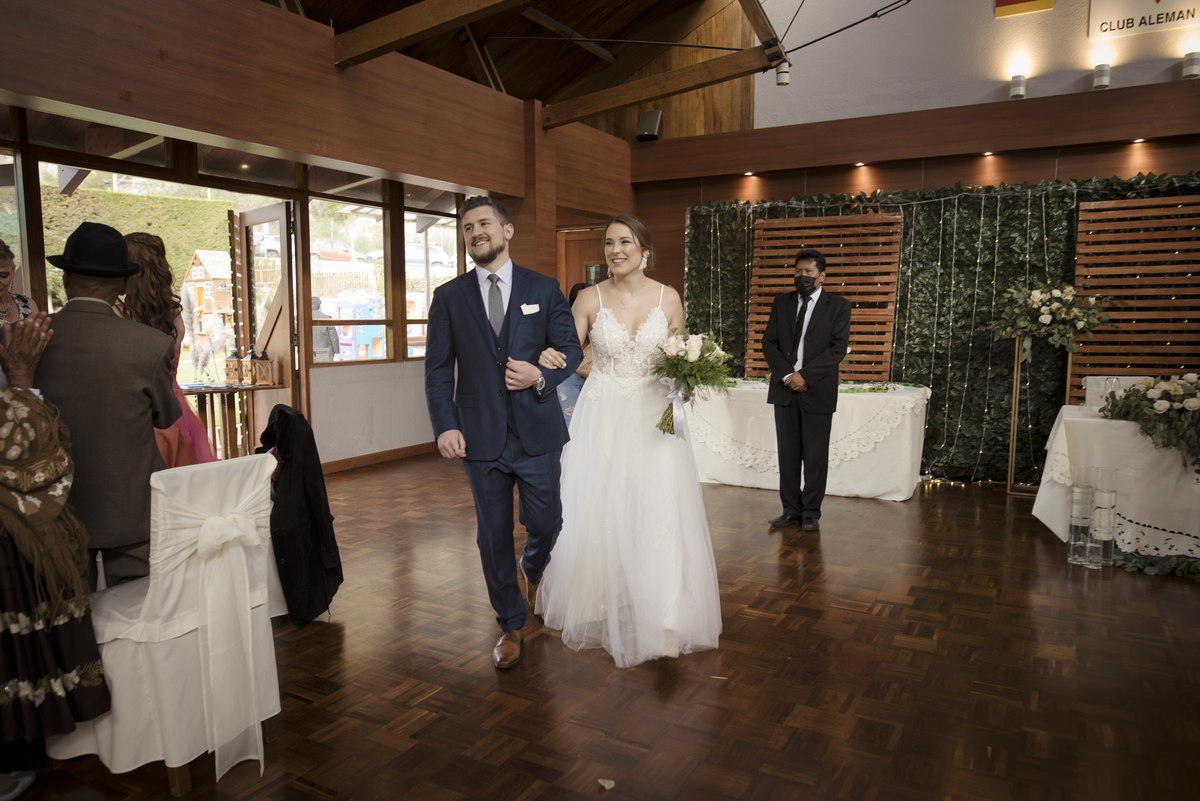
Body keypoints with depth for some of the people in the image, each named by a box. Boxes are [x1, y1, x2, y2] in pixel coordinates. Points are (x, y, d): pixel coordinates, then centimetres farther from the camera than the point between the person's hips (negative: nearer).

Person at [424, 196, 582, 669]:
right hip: (481, 436, 1)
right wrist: (444, 425, -9)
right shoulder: (448, 297, 6)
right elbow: (438, 369, 3)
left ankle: (533, 570, 44)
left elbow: (571, 349, 4)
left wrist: (542, 376, -16)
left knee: (546, 523, 7)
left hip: (537, 431, 0)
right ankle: (510, 625, 26)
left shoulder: (544, 289, 5)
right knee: (493, 536, 8)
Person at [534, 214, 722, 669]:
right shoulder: (590, 299, -2)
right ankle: (605, 615, 26)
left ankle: (654, 620, 9)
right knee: (599, 516, 6)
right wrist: (548, 358, -22)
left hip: (653, 415, 0)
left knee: (656, 517, -3)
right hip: (603, 417, 0)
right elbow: (567, 354, -1)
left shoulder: (668, 299, 1)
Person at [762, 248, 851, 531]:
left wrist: (805, 375, -15)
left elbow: (838, 348, -8)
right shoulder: (781, 303, 10)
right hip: (784, 389, 3)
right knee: (787, 453, 7)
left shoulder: (838, 306, 0)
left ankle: (811, 513, 15)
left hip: (817, 391, -3)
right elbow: (769, 342, 6)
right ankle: (791, 510, 17)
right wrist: (786, 375, -9)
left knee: (815, 456, 3)